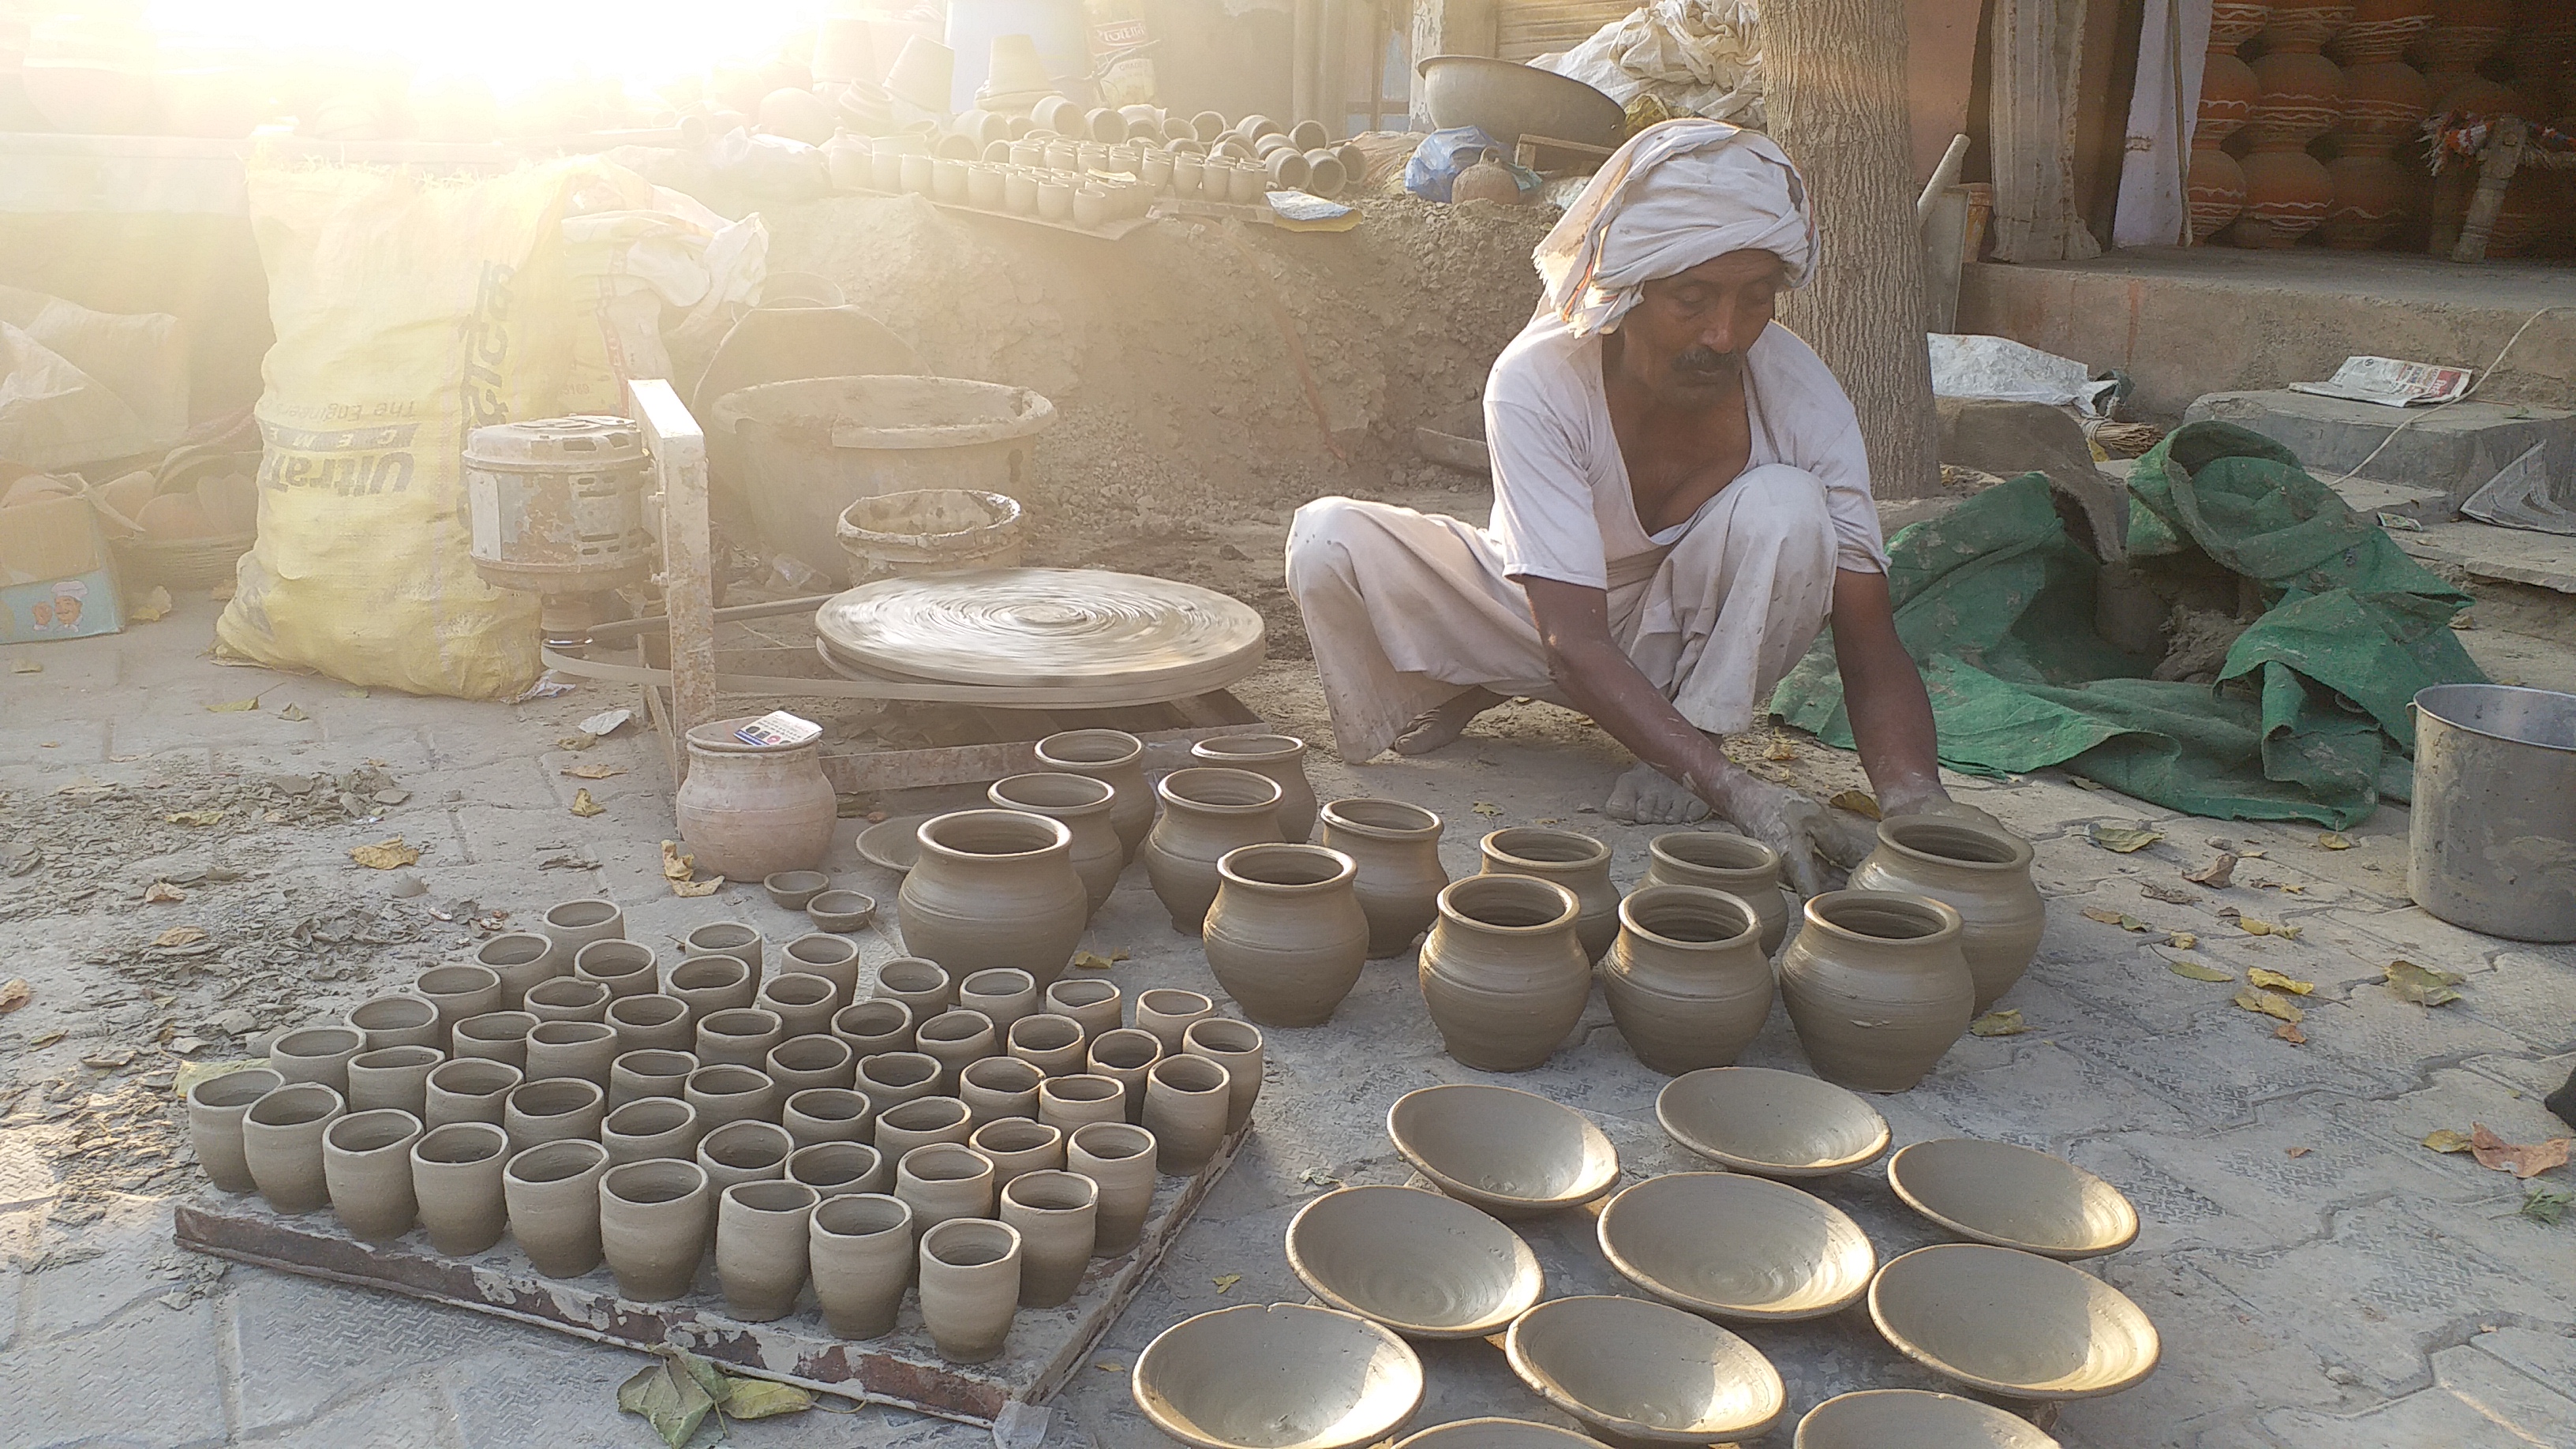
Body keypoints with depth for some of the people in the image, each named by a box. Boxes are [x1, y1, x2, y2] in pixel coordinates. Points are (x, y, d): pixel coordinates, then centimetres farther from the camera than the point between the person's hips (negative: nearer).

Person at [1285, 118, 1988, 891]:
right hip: (1552, 622, 0)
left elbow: (1871, 650, -24)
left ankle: (1680, 761, -14)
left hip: (1685, 629, 1)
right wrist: (1732, 789, -46)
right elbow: (1575, 642, -35)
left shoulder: (1803, 397, -25)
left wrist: (1914, 793, -44)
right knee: (1327, 538, -26)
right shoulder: (1535, 382, -31)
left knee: (1785, 506, -31)